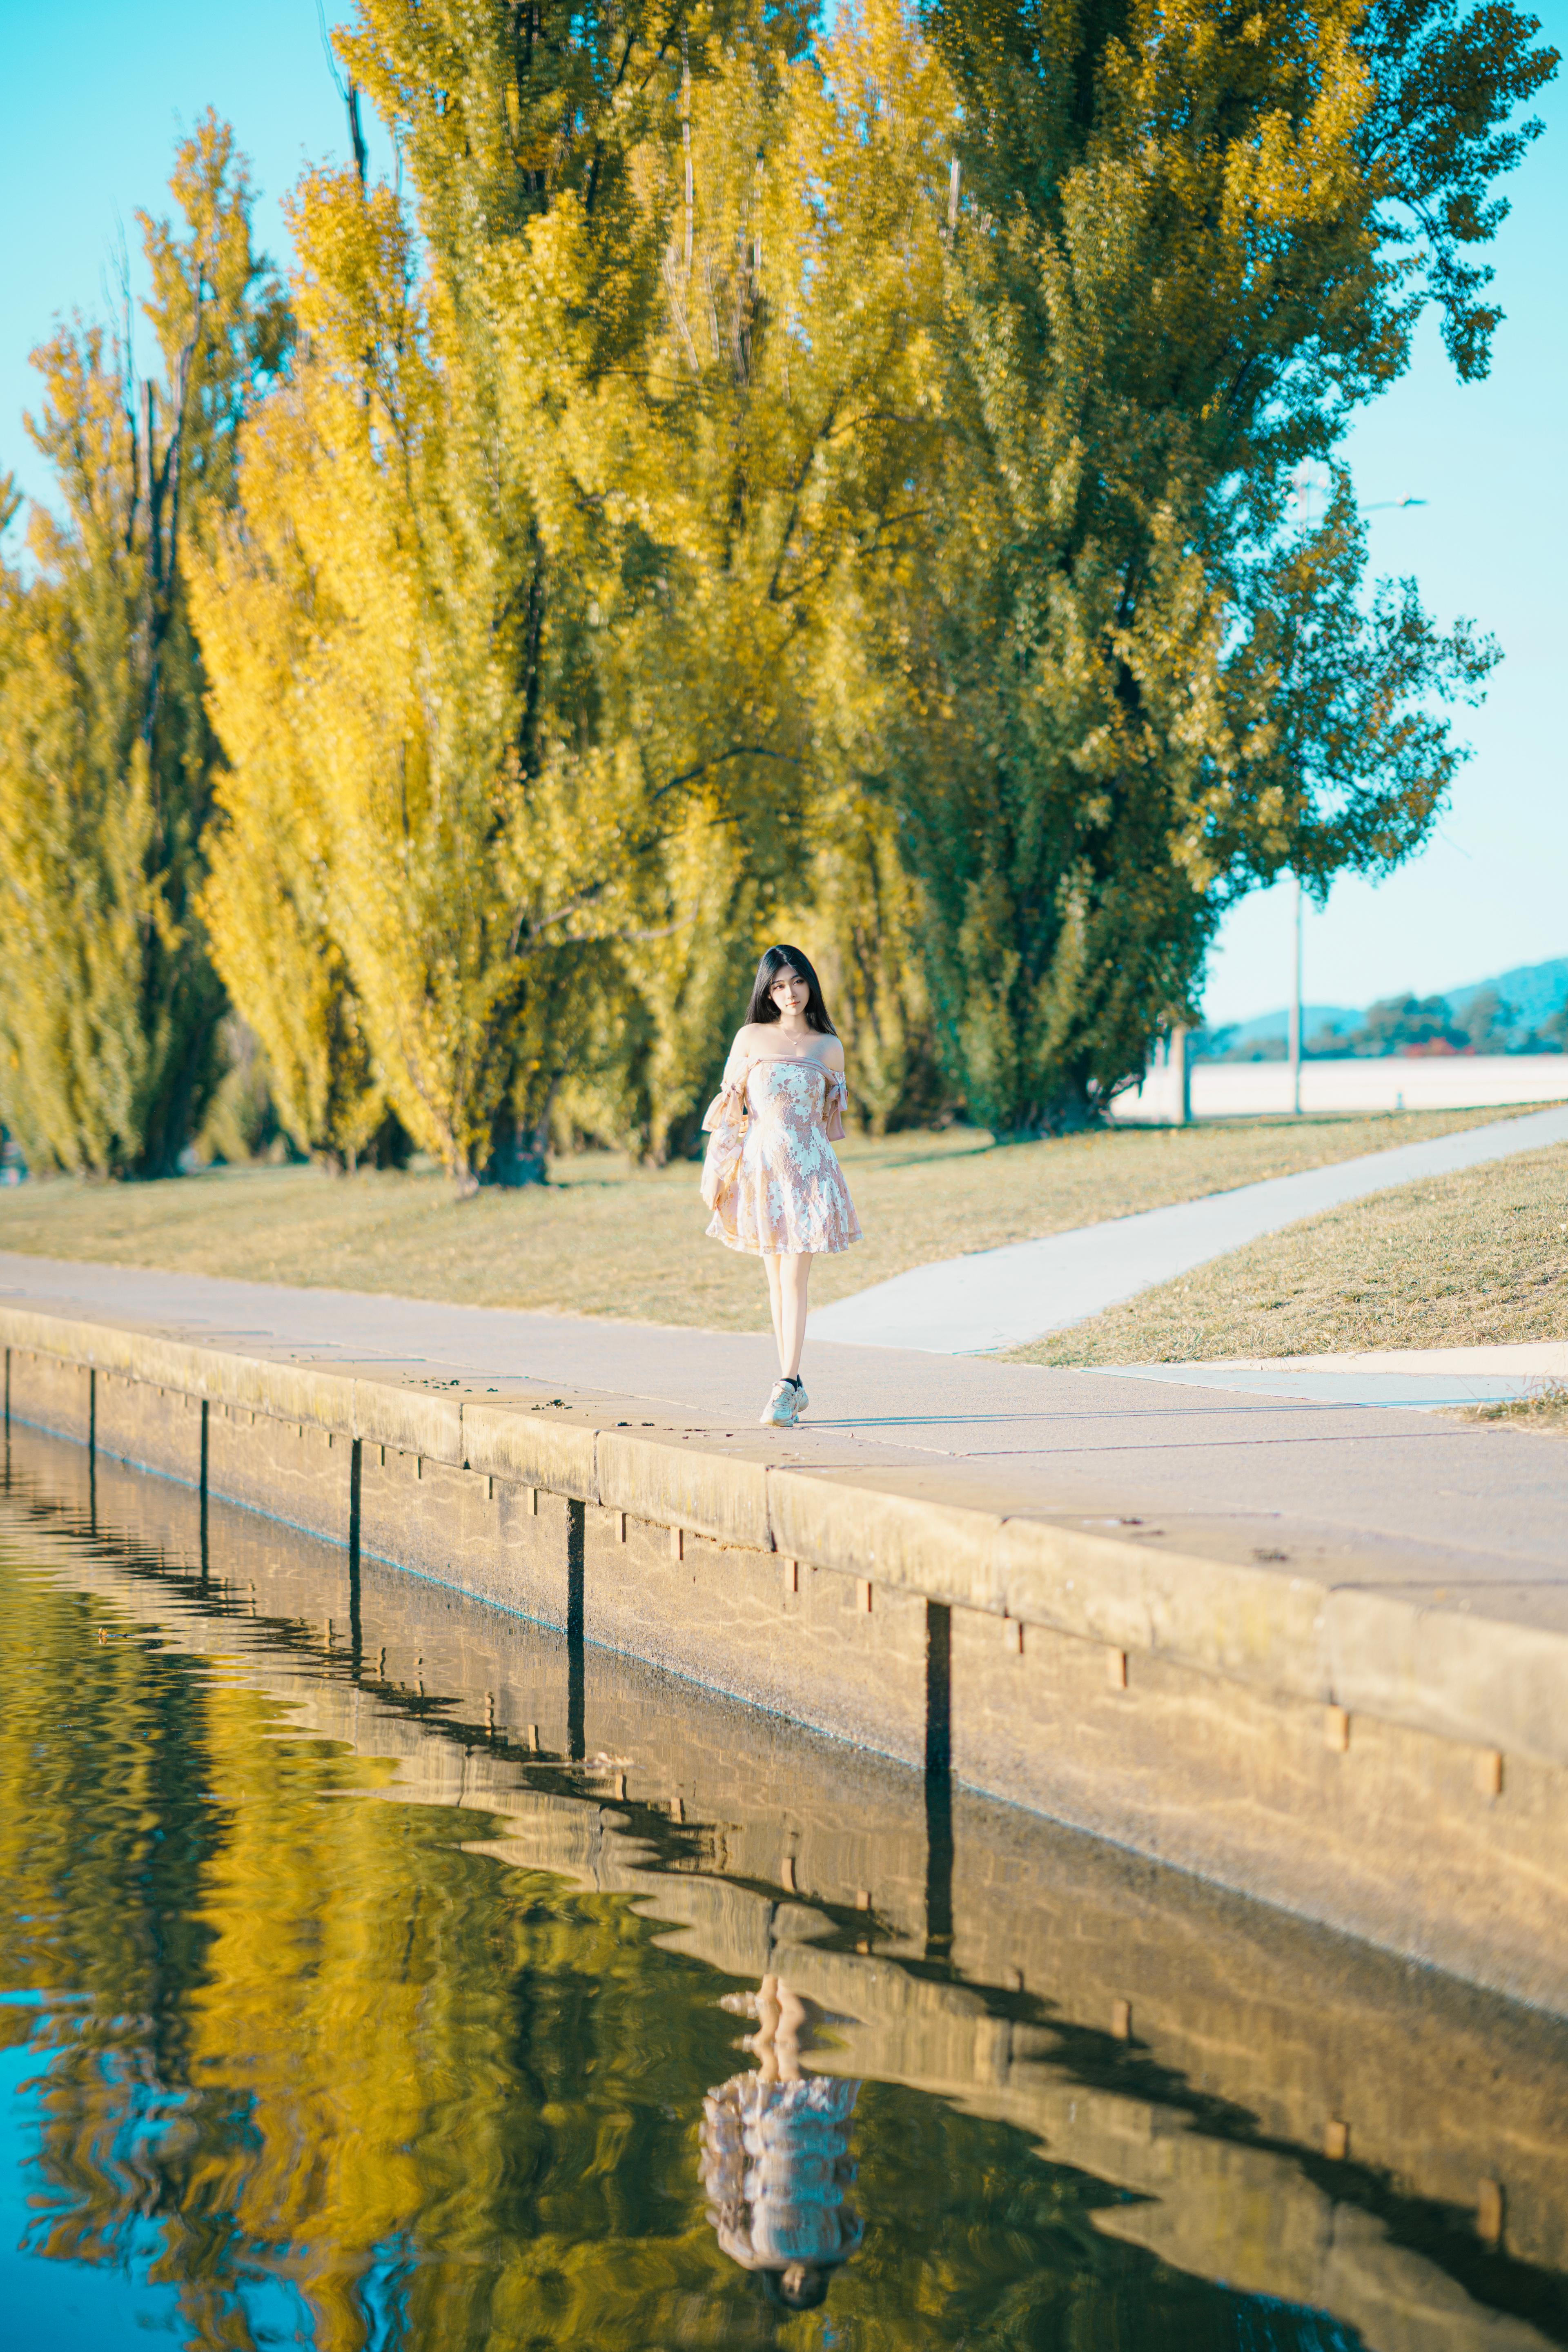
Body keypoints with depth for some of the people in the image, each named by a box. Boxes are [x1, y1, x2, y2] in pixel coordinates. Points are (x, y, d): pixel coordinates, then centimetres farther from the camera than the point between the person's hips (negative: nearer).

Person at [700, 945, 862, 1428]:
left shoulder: (828, 1047, 5)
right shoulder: (751, 1038, 4)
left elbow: (831, 1116, 13)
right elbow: (729, 1104, 4)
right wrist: (714, 1170, -1)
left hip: (808, 1167, -1)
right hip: (759, 1166, 1)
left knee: (794, 1280, -10)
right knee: (776, 1280, 8)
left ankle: (785, 1389, -13)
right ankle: (792, 1386, 14)